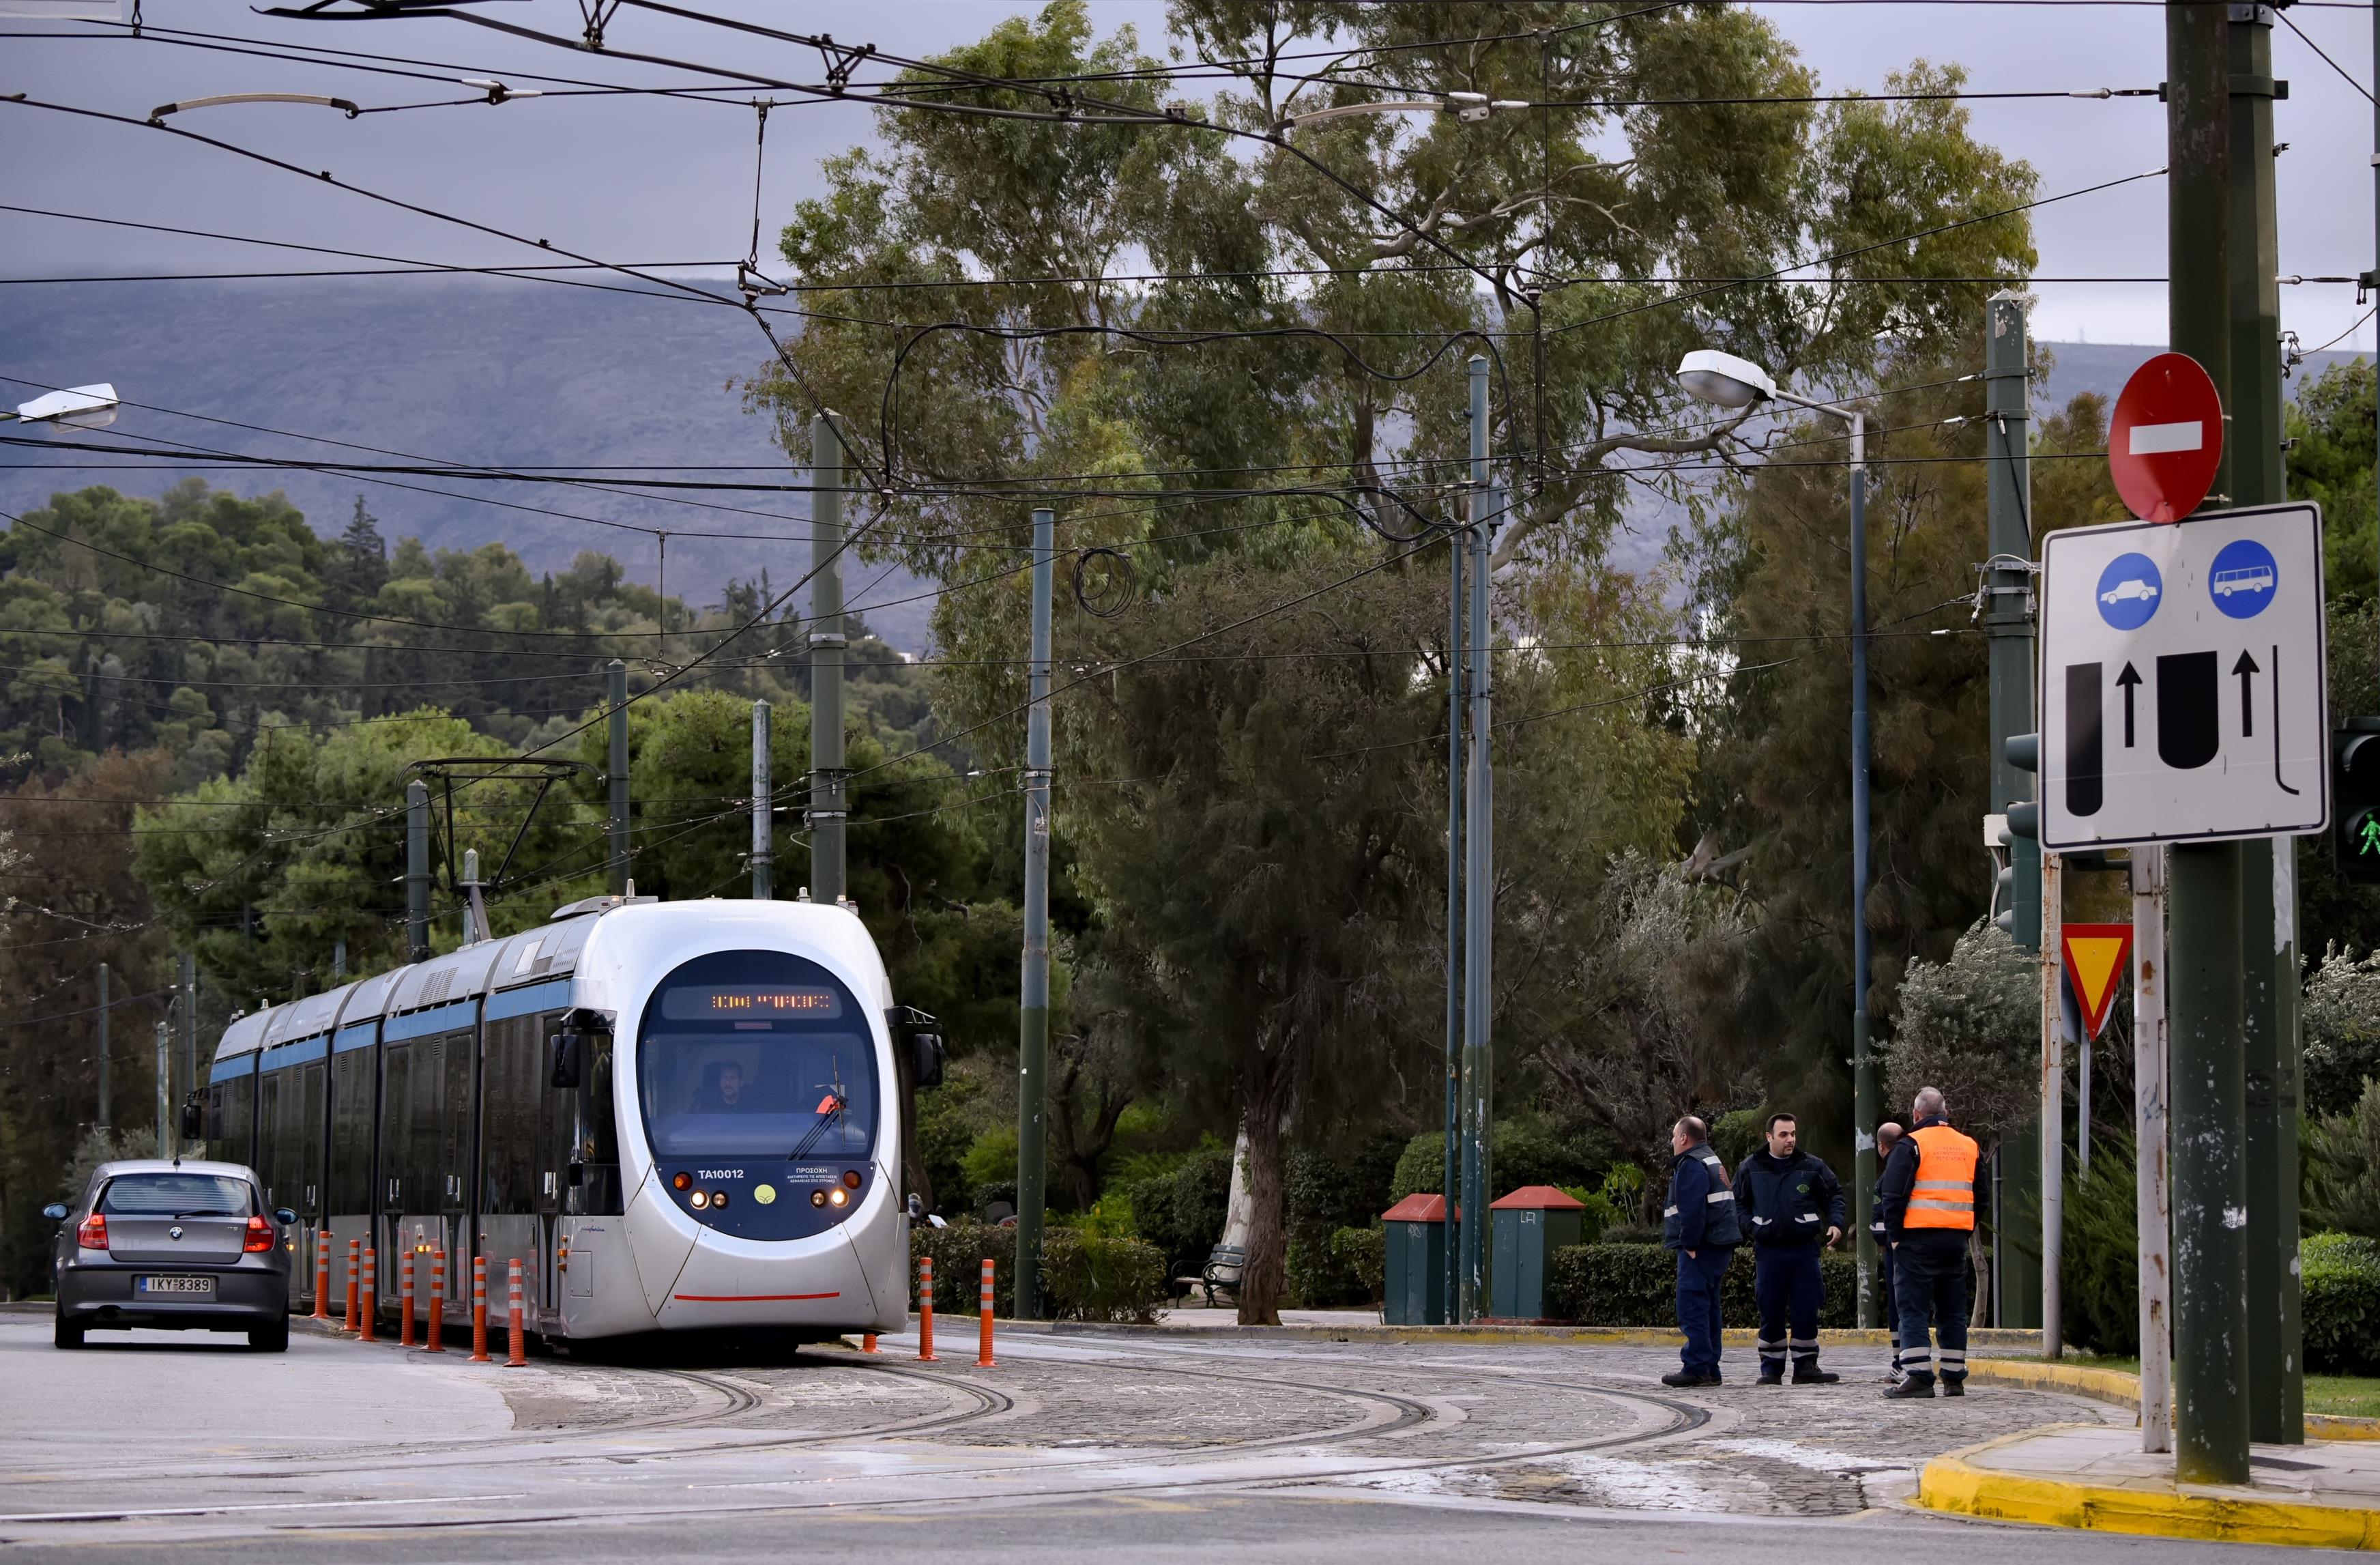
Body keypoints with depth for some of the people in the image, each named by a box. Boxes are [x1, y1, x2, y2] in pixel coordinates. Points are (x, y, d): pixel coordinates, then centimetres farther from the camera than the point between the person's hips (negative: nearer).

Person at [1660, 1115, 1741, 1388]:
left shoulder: (1691, 1165, -10)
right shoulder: (1714, 1162, 24)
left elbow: (1692, 1209, -21)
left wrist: (1690, 1244, -19)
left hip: (1700, 1249, -10)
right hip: (1721, 1246, 11)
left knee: (1692, 1307, -11)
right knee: (1708, 1307, 13)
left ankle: (1697, 1368, -16)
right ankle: (1710, 1370, 14)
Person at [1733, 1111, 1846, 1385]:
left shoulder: (1812, 1167, 5)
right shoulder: (1751, 1168, 5)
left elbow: (1834, 1195, 13)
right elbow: (1738, 1203, 14)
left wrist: (1835, 1223, -3)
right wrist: (1751, 1227, -1)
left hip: (1805, 1249, 0)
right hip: (1768, 1251, 0)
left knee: (1806, 1311, 1)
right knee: (1771, 1313, 3)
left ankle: (1806, 1367, 10)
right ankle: (1771, 1369, 11)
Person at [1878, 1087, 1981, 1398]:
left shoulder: (1911, 1145, -6)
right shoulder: (1969, 1147, 13)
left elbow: (1893, 1196, -11)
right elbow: (1981, 1197, 17)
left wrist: (1895, 1235, -4)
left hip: (1918, 1239, -5)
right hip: (1957, 1238, 5)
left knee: (1913, 1309, -4)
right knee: (1952, 1311, 11)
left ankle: (1917, 1377, -12)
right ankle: (1954, 1378, 11)